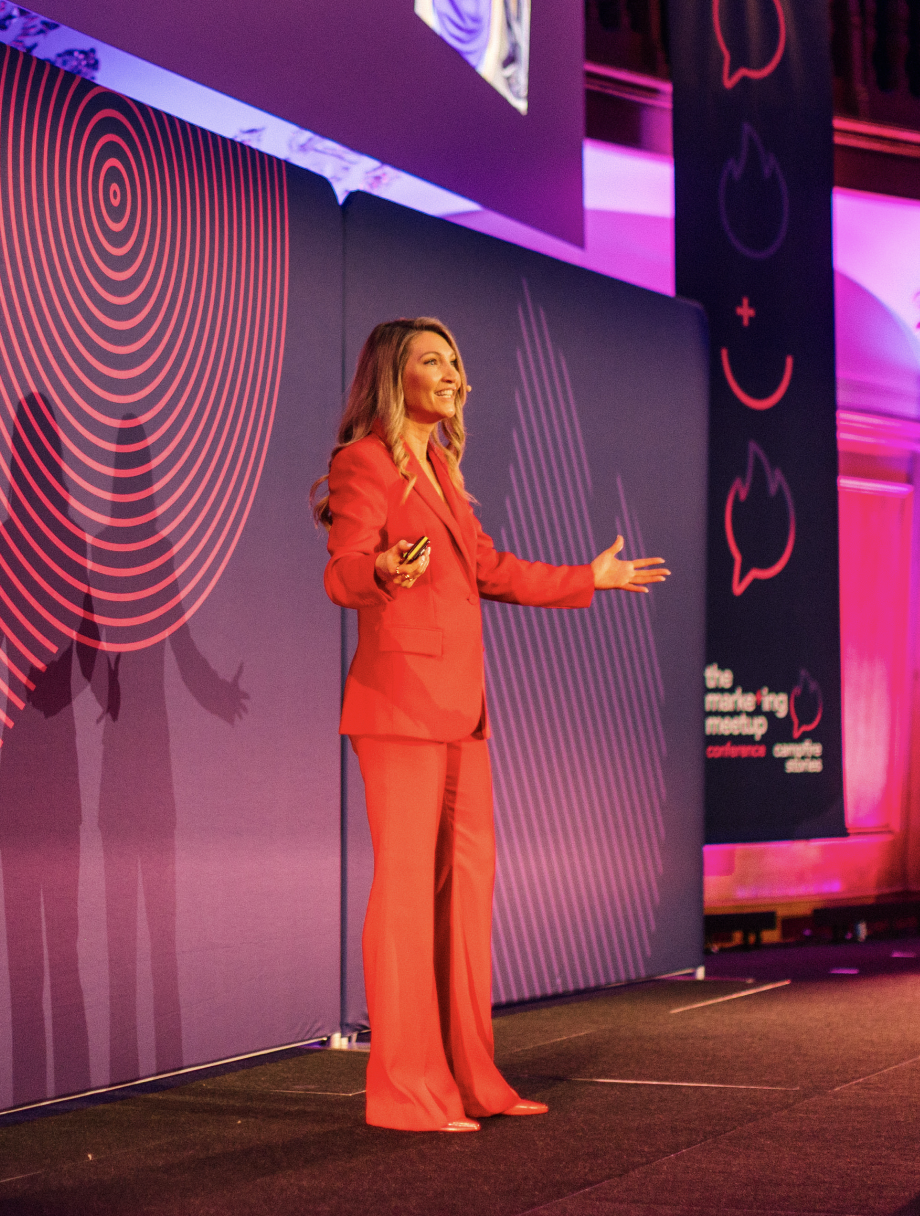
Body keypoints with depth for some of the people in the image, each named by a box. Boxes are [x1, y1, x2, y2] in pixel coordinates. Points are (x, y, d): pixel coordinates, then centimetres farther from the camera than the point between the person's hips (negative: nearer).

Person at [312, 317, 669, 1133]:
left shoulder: (439, 468, 20)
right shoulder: (366, 463, -7)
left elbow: (488, 569, 28)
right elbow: (342, 574, -20)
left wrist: (588, 579, 36)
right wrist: (387, 568, -42)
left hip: (458, 703, 9)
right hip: (401, 699, -9)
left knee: (467, 882, 8)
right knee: (406, 886, -9)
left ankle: (470, 1078, 14)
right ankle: (403, 1091, -5)